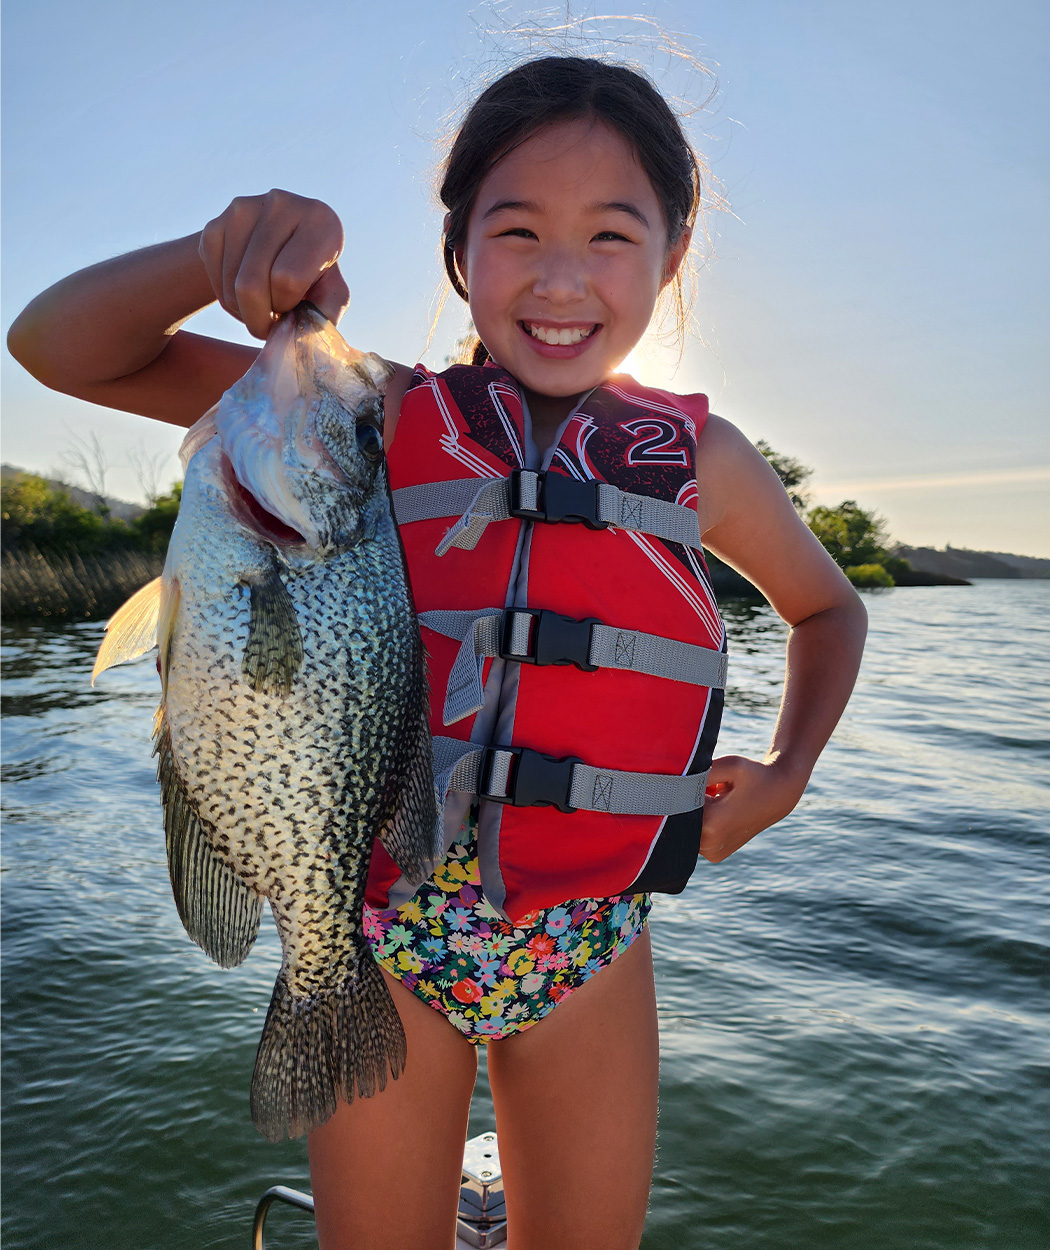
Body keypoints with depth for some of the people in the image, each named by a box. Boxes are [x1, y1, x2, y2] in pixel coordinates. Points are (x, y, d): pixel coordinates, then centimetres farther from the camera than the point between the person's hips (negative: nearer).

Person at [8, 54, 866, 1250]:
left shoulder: (700, 458, -5)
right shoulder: (381, 413, -10)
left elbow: (827, 608, 14)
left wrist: (784, 775, 2)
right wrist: (220, 252, -27)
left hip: (590, 949, 2)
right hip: (383, 927, -1)